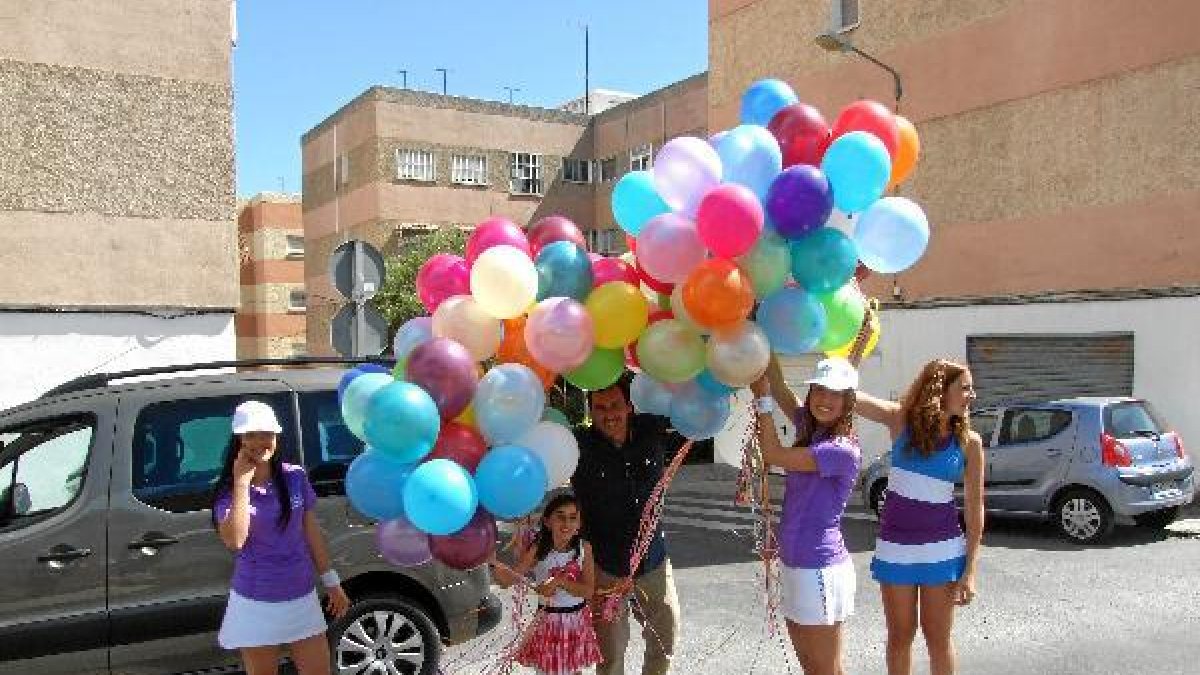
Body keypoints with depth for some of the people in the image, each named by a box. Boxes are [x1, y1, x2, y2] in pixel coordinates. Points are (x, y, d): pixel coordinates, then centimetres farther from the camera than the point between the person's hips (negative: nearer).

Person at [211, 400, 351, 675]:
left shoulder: (295, 478, -2)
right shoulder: (228, 489, -9)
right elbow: (235, 540, -25)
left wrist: (331, 582, 8)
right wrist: (242, 482, -23)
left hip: (302, 598, 2)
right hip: (255, 603, -2)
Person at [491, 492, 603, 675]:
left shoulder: (584, 548, -9)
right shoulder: (537, 549, -14)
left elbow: (589, 590, -14)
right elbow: (507, 580, -19)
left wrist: (559, 581, -27)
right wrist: (492, 561, -37)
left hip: (577, 619, 2)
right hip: (548, 620, -1)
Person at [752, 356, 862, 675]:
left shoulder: (844, 450, -19)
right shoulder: (810, 429, 5)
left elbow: (774, 455, -20)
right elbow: (779, 386, 5)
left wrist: (762, 398, -15)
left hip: (820, 569, -8)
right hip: (793, 562, 8)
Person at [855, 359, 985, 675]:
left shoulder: (968, 442, -5)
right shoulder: (901, 420, -5)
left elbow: (974, 508, -2)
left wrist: (970, 570, -6)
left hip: (942, 550, 0)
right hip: (894, 546, 0)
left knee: (938, 637, 10)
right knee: (900, 635, 13)